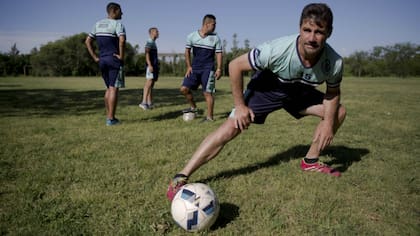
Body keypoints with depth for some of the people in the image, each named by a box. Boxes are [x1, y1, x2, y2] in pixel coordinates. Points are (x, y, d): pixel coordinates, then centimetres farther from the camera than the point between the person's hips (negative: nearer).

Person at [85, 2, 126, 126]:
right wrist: (121, 56, -16)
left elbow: (88, 41, 12)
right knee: (114, 89, -4)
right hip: (115, 60, -7)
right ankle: (111, 119, -3)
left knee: (109, 88, 16)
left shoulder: (98, 24, 14)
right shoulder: (117, 24, -8)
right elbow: (122, 40, -27)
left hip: (102, 60, 7)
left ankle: (109, 116, 17)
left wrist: (95, 58, 10)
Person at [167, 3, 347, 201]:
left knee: (338, 112, -1)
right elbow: (235, 65, -26)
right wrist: (239, 105, -23)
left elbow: (333, 92, -3)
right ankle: (180, 178, -18)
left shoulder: (334, 62, -25)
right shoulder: (276, 50, -37)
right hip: (267, 87, -5)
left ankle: (311, 161, 14)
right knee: (231, 127, -21)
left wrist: (328, 122, -17)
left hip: (298, 92, 5)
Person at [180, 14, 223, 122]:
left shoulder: (215, 38, -1)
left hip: (208, 69, -3)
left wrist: (219, 69, -8)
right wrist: (189, 66, 3)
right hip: (195, 68, 3)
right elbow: (187, 51, 9)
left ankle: (209, 117, 5)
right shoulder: (192, 36, 2)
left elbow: (219, 54, 0)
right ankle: (193, 107, 21)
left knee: (207, 92, -5)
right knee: (184, 89, -2)